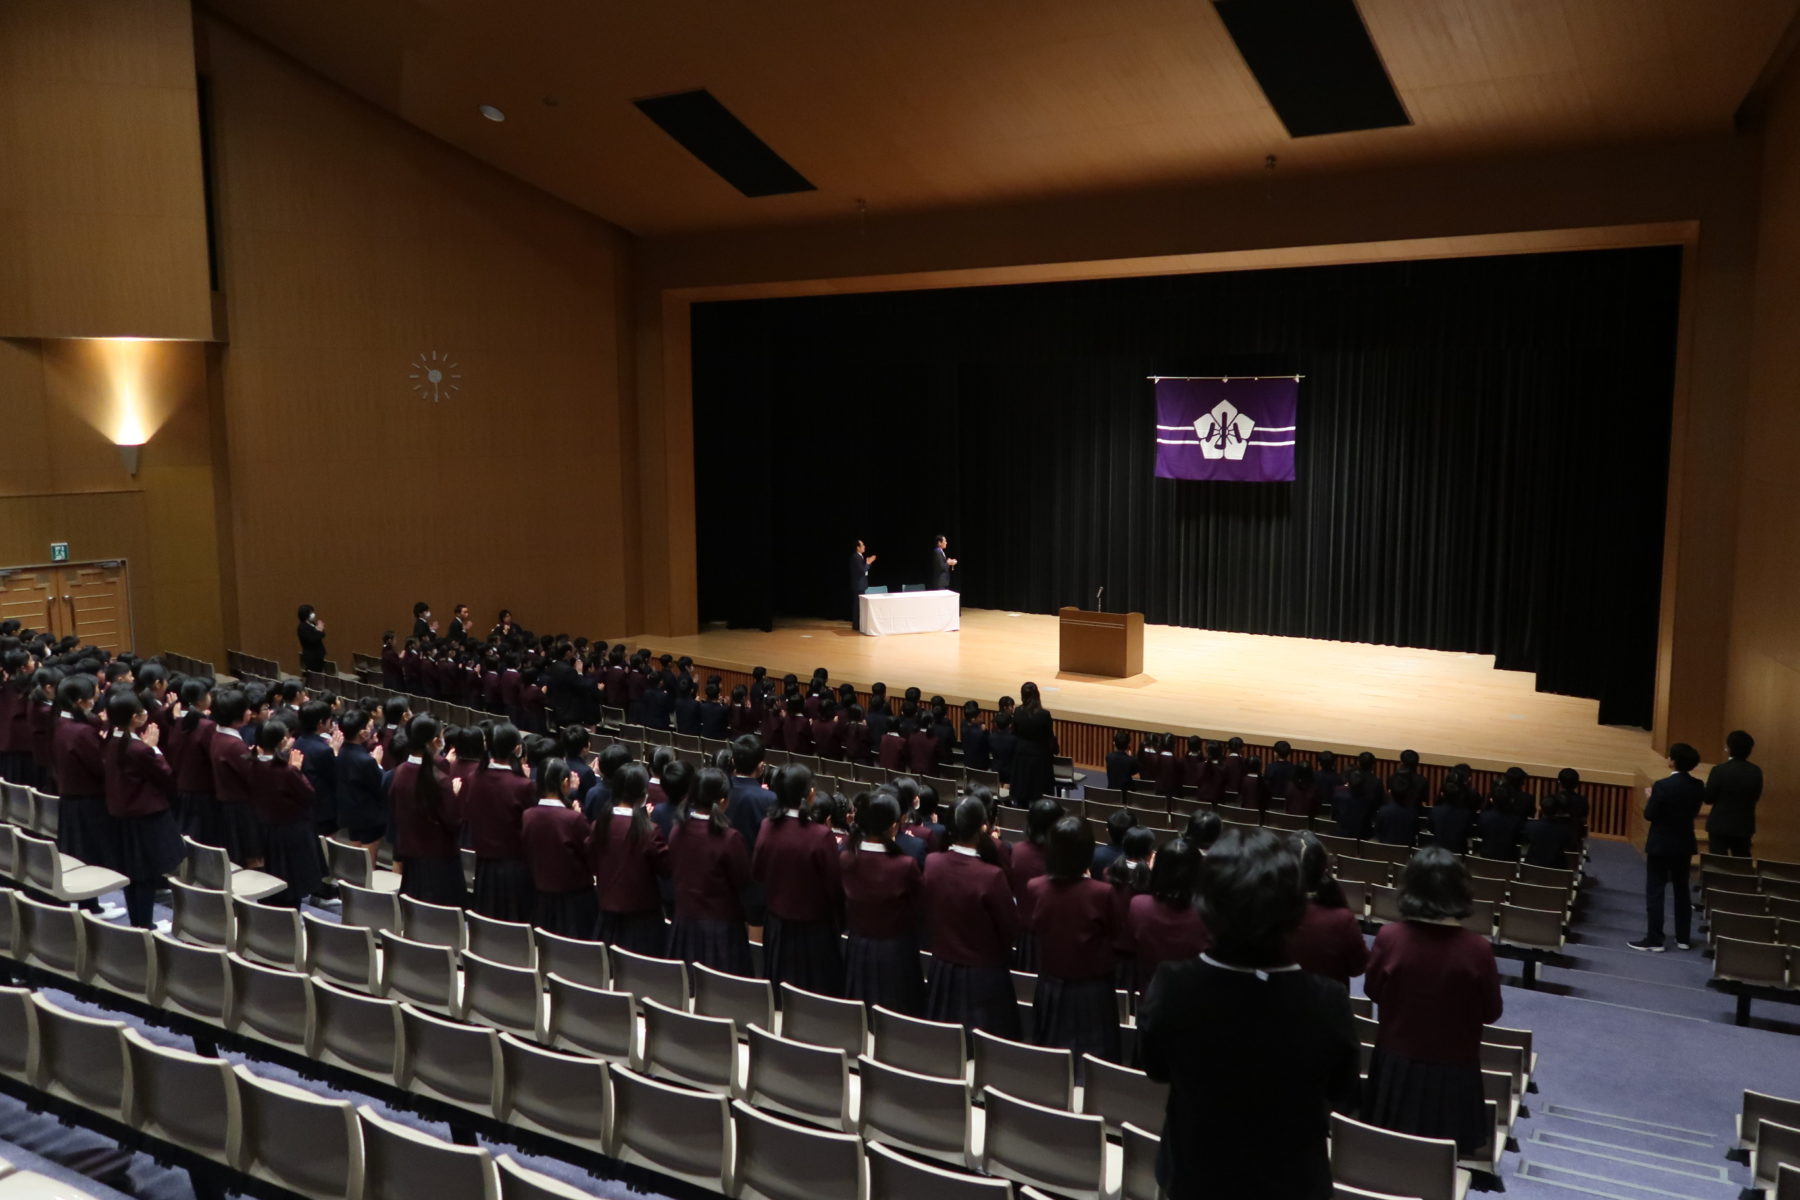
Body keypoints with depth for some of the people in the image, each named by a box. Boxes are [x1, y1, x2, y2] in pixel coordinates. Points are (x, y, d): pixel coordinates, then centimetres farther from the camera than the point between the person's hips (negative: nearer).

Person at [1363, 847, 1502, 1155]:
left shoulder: (1389, 937, -19)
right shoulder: (1477, 948, -22)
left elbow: (1373, 991, -2)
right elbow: (1491, 1013, -7)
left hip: (1397, 1065, 1)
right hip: (1453, 1069, -1)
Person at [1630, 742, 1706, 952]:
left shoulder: (1662, 786, -20)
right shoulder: (1698, 786, -2)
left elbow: (1649, 815, -15)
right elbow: (1694, 812, 8)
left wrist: (1649, 797, 1)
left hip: (1661, 845, -6)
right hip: (1685, 844, 6)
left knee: (1655, 892, 0)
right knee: (1682, 891, 15)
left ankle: (1654, 940, 1)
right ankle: (1683, 938, 21)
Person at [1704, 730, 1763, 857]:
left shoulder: (1719, 770, -17)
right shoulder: (1756, 771, -3)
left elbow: (1708, 798, -11)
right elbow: (1756, 797, 7)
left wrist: (1709, 781, 4)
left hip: (1720, 825, -4)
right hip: (1745, 826, 4)